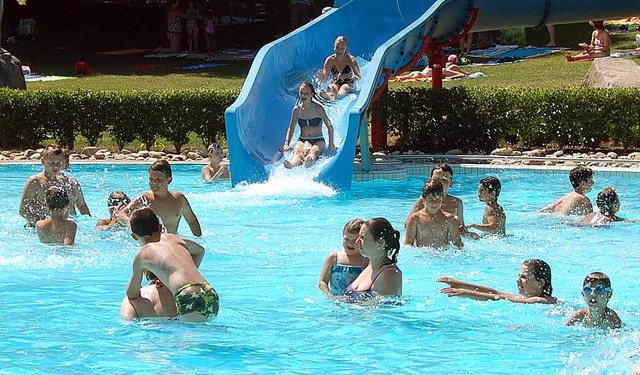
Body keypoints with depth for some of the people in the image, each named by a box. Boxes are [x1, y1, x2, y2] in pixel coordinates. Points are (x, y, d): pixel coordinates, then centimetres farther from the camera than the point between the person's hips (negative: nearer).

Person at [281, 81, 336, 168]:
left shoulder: (318, 109, -5)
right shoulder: (296, 110, 5)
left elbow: (329, 127, -1)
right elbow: (291, 129, 14)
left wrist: (331, 144, -9)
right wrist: (286, 144, 2)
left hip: (318, 141, -2)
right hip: (302, 141, 2)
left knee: (313, 151, -37)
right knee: (297, 152, -34)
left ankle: (309, 161, -73)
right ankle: (292, 164, -68)